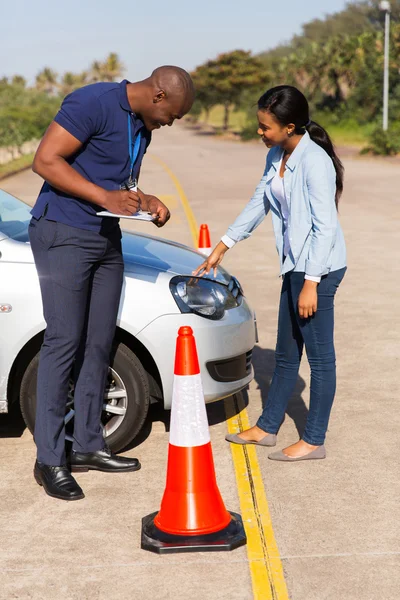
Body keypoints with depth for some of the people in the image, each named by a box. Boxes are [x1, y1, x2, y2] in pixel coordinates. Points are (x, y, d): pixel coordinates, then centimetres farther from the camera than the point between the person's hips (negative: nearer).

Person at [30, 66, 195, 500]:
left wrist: (145, 202, 4)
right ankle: (49, 459, -2)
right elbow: (45, 161, -19)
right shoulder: (94, 103, -14)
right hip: (63, 235, -9)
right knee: (64, 342, -9)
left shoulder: (142, 126, 14)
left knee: (99, 344, 9)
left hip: (106, 239, 9)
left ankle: (87, 445, 19)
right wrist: (104, 197, -23)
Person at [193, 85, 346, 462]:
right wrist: (222, 247, 21)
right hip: (295, 265, 9)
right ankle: (267, 427, 29)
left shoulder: (314, 161, -18)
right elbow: (258, 205, 20)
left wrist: (311, 282, -21)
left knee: (319, 354, 0)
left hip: (320, 268, -9)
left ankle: (314, 441, 10)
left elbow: (325, 227, -19)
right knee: (285, 353, 17)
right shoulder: (276, 157, 9)